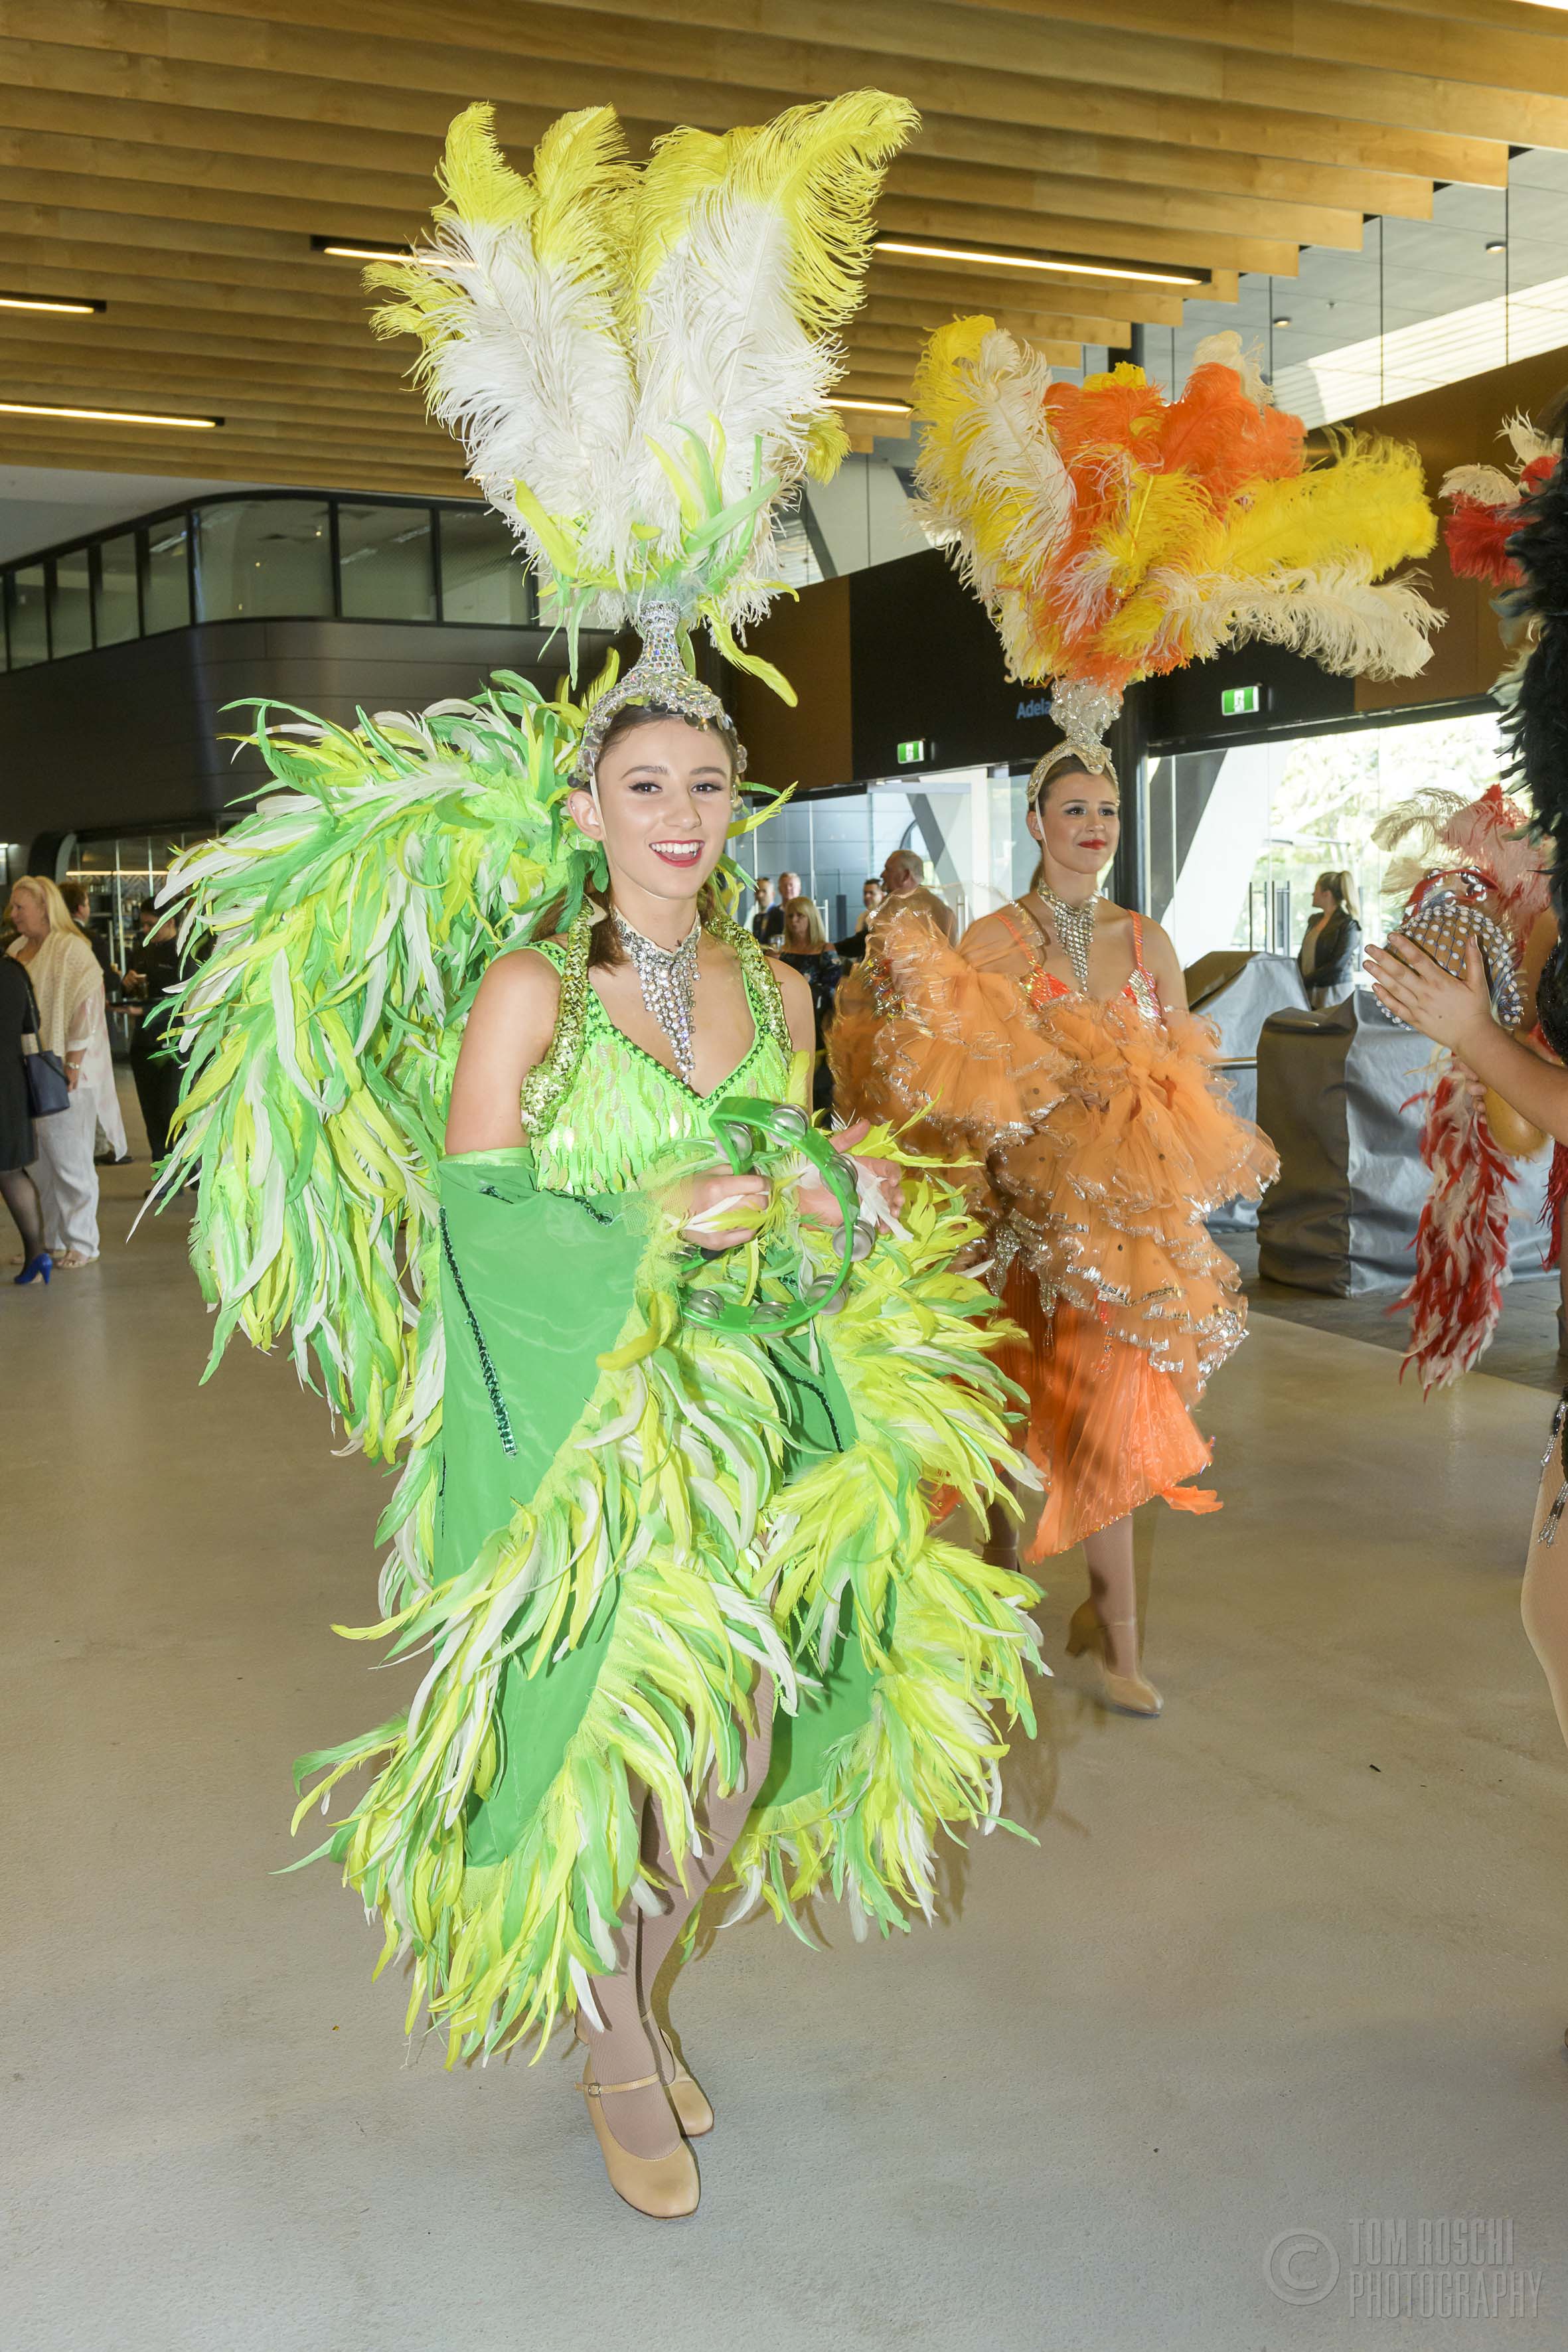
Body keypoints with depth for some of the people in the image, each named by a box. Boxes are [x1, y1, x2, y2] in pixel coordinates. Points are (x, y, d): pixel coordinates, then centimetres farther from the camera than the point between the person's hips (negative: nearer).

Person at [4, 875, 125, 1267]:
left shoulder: (72, 951, -10)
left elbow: (85, 1010, -15)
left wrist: (71, 1068, -18)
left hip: (63, 1076, -7)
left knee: (70, 1162, 0)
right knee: (39, 1165, 10)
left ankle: (81, 1244, 10)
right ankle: (51, 1241, 19)